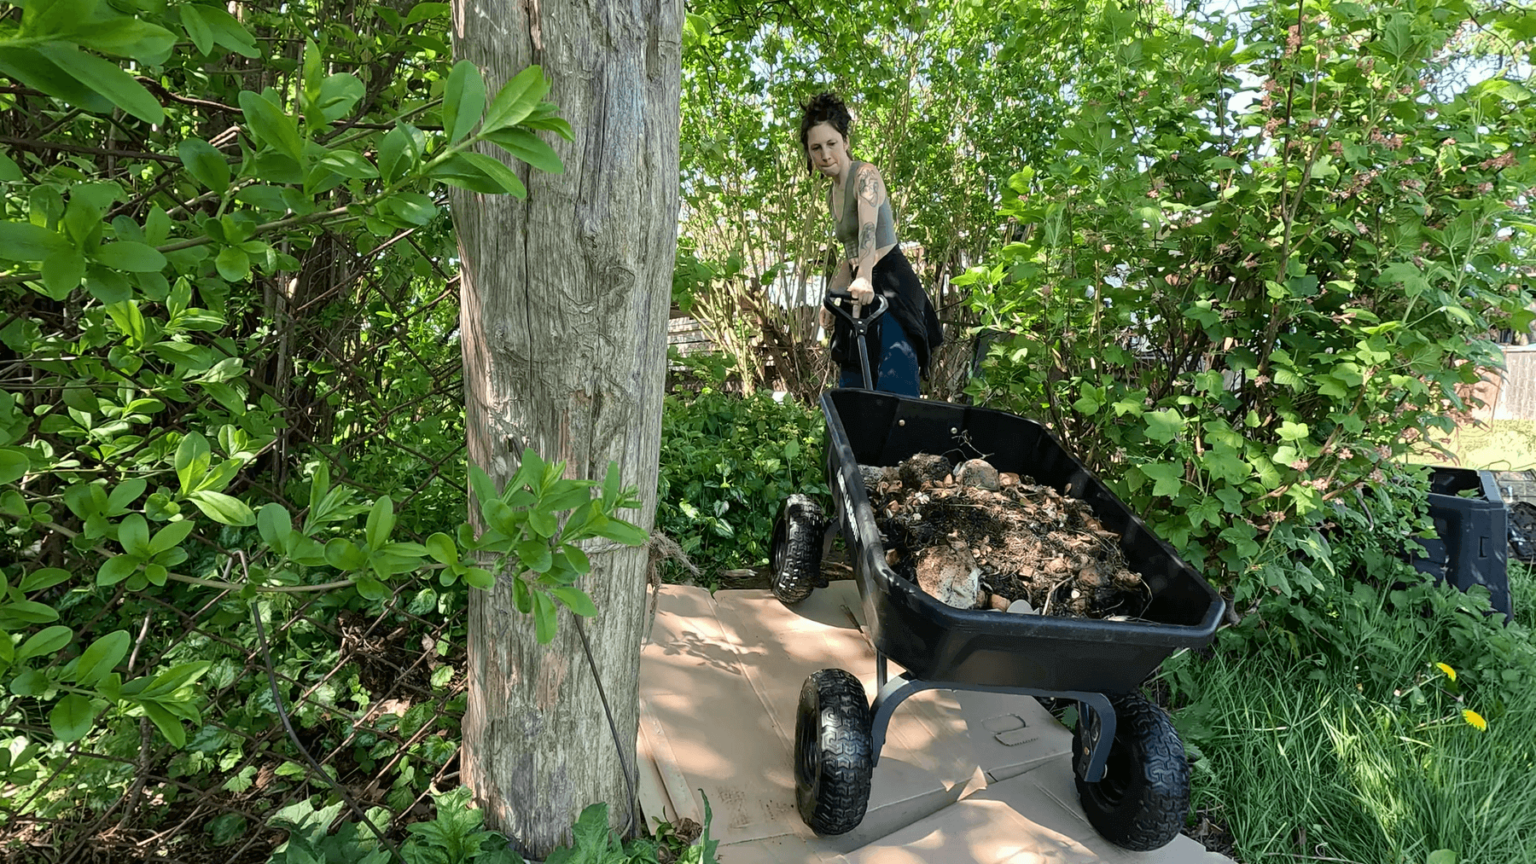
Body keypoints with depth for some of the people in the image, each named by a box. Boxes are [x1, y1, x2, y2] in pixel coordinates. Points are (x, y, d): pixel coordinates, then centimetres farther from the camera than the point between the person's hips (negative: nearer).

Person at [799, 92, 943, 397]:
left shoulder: (865, 175, -10)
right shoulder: (832, 194, 15)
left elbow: (868, 228, -31)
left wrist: (864, 279, -47)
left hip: (892, 289, -9)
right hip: (863, 293, 9)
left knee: (894, 389, -19)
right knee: (851, 388, 7)